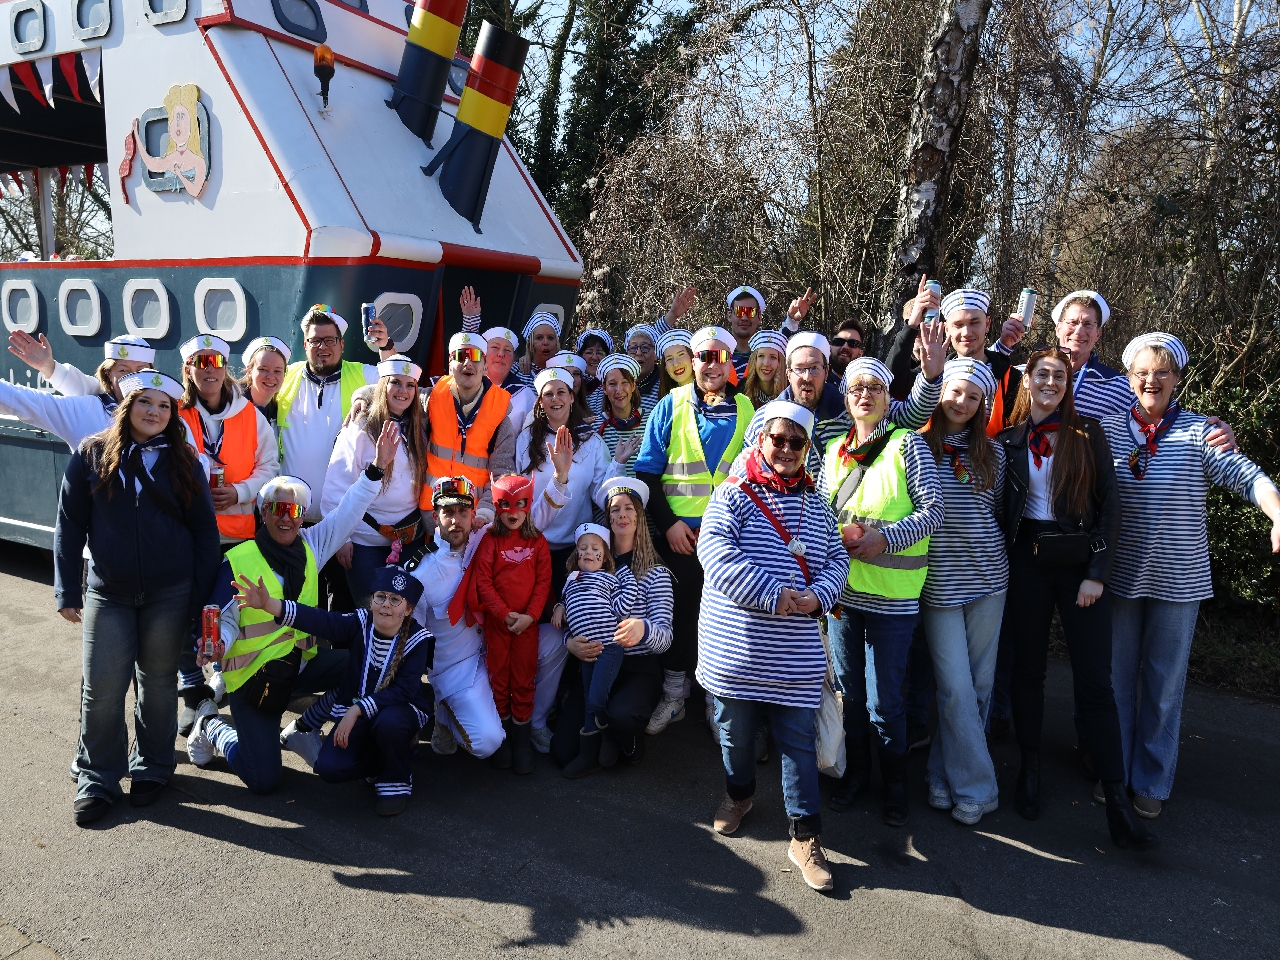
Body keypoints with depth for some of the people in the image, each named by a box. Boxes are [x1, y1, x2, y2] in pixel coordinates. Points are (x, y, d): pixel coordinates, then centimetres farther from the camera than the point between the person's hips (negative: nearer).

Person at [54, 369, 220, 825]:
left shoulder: (183, 461, 2)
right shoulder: (91, 455, 2)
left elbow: (204, 531, 2)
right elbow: (69, 526, 2)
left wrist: (202, 596, -2)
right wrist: (67, 590, -3)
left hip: (169, 594, 0)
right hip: (108, 593, 0)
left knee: (158, 683, 11)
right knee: (102, 688, 1)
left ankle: (152, 768, 28)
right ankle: (97, 780, 18)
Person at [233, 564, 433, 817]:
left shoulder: (417, 640, -19)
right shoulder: (360, 624, -13)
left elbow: (403, 691, -27)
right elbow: (318, 620, -31)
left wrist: (357, 710, -35)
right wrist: (270, 604, -48)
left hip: (398, 712, -3)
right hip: (354, 712, 3)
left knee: (389, 720, -37)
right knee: (330, 768, -18)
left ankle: (396, 781, -8)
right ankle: (381, 758, 13)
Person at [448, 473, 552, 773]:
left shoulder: (538, 542, 3)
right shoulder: (490, 540, -1)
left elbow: (543, 581, -1)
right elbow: (483, 581, -6)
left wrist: (530, 616, -12)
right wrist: (505, 614, -14)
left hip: (527, 622, 1)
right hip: (496, 621, -1)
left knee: (524, 680, 6)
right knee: (498, 678, 8)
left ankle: (521, 738, 16)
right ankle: (501, 735, 20)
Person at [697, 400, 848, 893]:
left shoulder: (815, 503, 11)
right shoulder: (734, 494, -2)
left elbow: (836, 559, 11)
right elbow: (714, 549, -17)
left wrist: (817, 597, -11)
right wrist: (773, 594, -22)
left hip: (795, 651, 2)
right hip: (737, 644, -2)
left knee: (799, 740, 5)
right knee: (735, 730, 15)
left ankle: (806, 837, 17)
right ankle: (739, 793, 43)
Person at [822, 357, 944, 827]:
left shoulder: (907, 444, -4)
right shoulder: (834, 449, 11)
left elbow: (933, 510, -10)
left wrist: (886, 538, -20)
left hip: (892, 593, -4)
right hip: (843, 588, 5)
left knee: (885, 699, 2)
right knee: (848, 688, 15)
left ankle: (895, 781, 24)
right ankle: (856, 769, 34)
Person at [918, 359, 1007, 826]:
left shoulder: (992, 453, 7)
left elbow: (999, 512, 14)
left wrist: (997, 556, 8)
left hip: (987, 577, 4)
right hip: (939, 580, -3)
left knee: (980, 683, 8)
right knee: (956, 687, -3)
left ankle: (946, 775, 24)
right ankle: (976, 787, 11)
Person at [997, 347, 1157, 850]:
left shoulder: (1088, 432, 1)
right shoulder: (1009, 439, 5)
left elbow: (1109, 504, -2)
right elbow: (1001, 506, 7)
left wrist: (1098, 572, -8)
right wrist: (1003, 567, -4)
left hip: (1080, 563, -1)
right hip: (1027, 563, 2)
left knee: (1095, 680, -3)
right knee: (1028, 668, 10)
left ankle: (1117, 803, 3)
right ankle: (1030, 771, 26)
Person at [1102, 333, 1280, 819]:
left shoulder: (1198, 432, -4)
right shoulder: (1108, 431, 1)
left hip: (1179, 579, -1)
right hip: (1120, 574, 1)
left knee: (1165, 682, 9)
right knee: (1117, 677, 11)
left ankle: (1152, 781, 24)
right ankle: (1113, 772, 27)